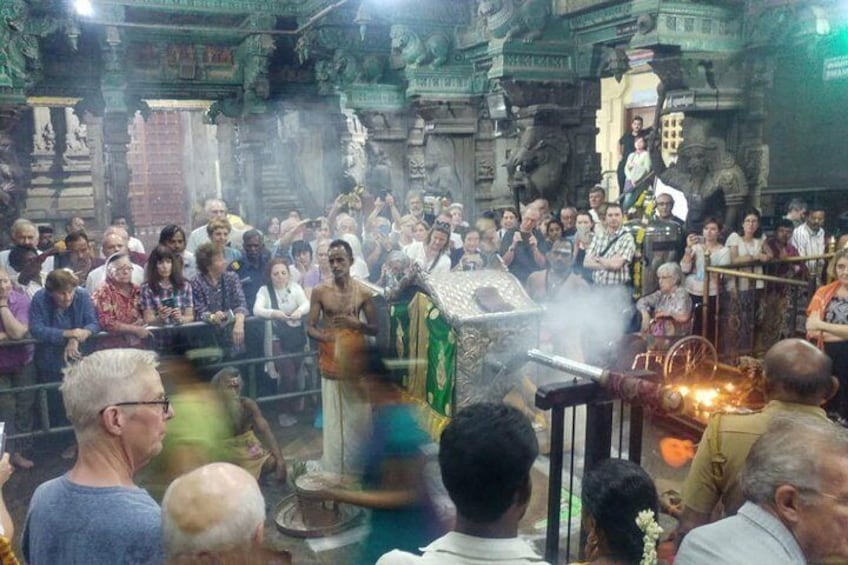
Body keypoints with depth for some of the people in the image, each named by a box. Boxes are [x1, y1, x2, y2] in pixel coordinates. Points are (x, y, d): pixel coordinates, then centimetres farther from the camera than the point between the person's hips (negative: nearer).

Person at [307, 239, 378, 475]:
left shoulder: (363, 292, -1)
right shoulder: (320, 291, -2)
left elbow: (375, 329, 4)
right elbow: (310, 326, 1)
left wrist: (356, 323, -16)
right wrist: (324, 336, -19)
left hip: (356, 358, 1)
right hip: (331, 359, -1)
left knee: (358, 414, 7)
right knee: (334, 415, 3)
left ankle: (358, 465, 20)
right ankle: (335, 467, 13)